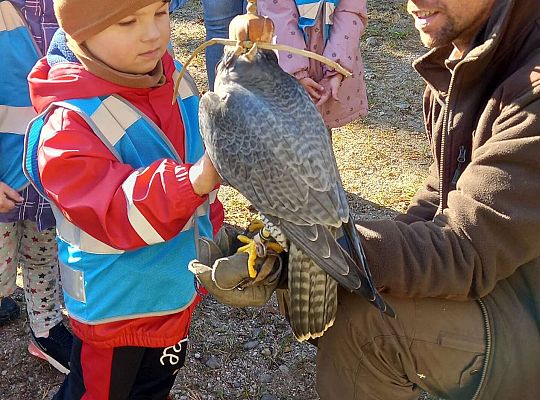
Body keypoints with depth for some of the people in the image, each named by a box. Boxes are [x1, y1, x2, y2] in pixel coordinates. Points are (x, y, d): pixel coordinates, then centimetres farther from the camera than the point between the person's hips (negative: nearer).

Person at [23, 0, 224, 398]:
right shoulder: (70, 120, -27)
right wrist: (191, 181, -51)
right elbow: (114, 210, -36)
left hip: (179, 285, 6)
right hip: (115, 301, -6)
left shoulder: (174, 80, -6)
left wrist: (211, 223, 16)